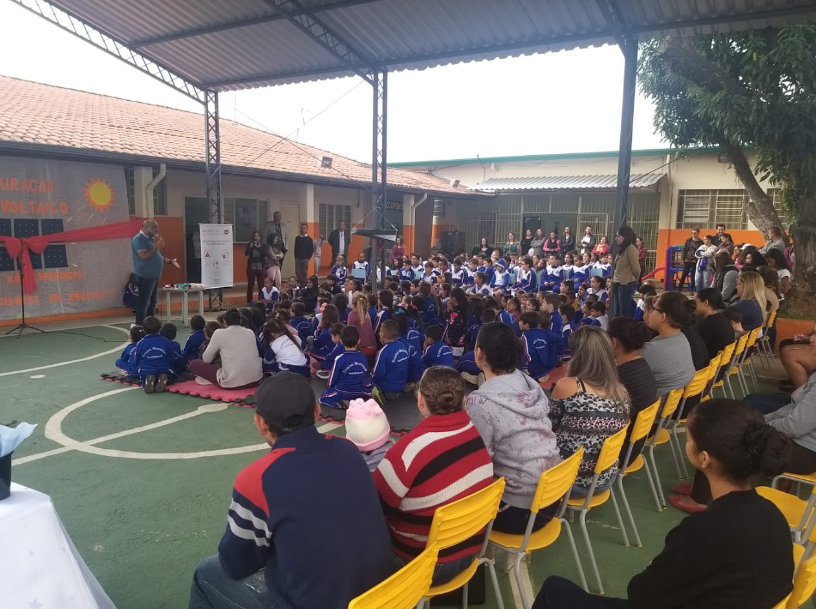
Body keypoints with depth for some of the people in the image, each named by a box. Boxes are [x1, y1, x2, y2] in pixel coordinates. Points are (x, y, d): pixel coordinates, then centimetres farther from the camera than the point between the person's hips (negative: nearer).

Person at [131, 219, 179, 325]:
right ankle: (140, 326, -6)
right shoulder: (139, 239, -13)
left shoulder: (150, 238, 17)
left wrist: (170, 261, 15)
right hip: (145, 276, -10)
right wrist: (157, 246, -19)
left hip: (153, 276, 10)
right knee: (144, 302, -9)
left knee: (152, 302, 13)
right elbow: (144, 256, -24)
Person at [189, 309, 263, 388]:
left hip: (232, 382, -5)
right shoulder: (250, 332, 11)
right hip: (256, 379, 5)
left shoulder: (220, 333, 0)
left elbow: (206, 359, 7)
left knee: (194, 364, 12)